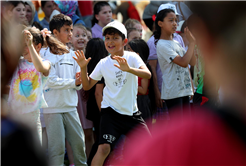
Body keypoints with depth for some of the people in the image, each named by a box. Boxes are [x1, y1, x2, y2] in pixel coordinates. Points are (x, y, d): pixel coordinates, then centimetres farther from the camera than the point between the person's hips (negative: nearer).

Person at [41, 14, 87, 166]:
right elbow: (51, 81, -13)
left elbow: (78, 85, 12)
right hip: (53, 108, -5)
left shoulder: (72, 55, 13)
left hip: (70, 106, 5)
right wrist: (73, 81, -12)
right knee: (57, 147, -4)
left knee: (79, 143, 5)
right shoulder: (47, 55, -5)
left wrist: (79, 81, -10)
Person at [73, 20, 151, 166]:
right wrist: (83, 68, -10)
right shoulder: (103, 63, 0)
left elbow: (147, 74, -23)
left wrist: (128, 69, -40)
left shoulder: (132, 57, -5)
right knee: (104, 148, -17)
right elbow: (87, 86, 6)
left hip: (131, 111, 1)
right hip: (111, 111, -1)